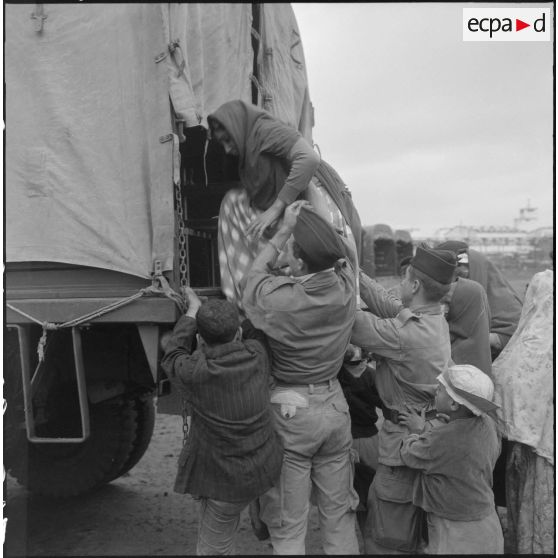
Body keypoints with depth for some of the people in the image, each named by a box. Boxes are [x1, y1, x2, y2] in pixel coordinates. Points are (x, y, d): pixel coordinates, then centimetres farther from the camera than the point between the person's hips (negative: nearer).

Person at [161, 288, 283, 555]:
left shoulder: (194, 371, -23)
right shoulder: (257, 354, -13)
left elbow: (172, 356, 0)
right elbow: (255, 331, 12)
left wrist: (192, 311, 8)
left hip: (226, 481, -4)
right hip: (266, 470, 5)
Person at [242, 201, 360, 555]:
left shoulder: (277, 298, -21)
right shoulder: (346, 286, -10)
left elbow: (254, 273, 2)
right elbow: (339, 249, 11)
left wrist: (283, 230, 6)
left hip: (289, 410, -4)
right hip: (334, 406, 5)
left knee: (288, 525, 10)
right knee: (339, 514, 18)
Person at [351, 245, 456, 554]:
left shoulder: (404, 334, -29)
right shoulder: (435, 318, -2)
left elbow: (352, 324, -23)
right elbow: (387, 303, 5)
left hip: (408, 435, -9)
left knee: (386, 538, 7)